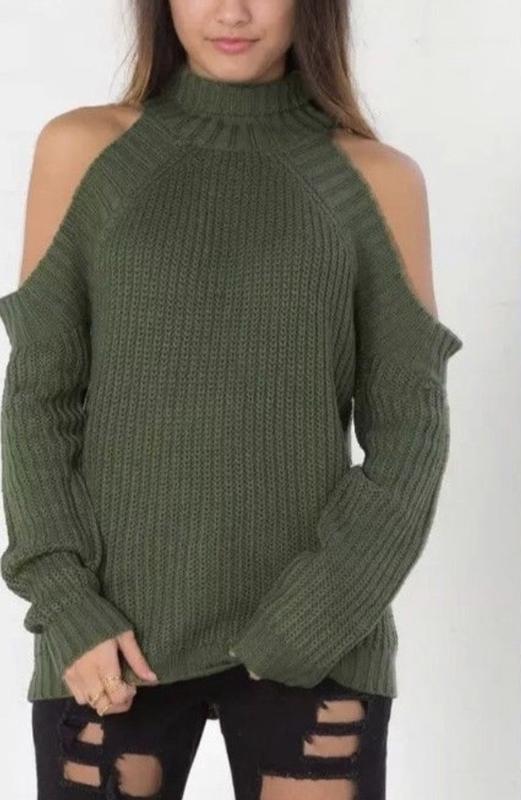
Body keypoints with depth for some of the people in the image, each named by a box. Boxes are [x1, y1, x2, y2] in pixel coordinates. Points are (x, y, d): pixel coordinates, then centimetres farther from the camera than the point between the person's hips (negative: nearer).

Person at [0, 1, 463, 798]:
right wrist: (66, 603, -8)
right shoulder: (81, 149, 3)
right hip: (114, 627, 0)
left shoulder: (379, 179, 2)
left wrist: (327, 608, -10)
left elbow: (410, 423, 1)